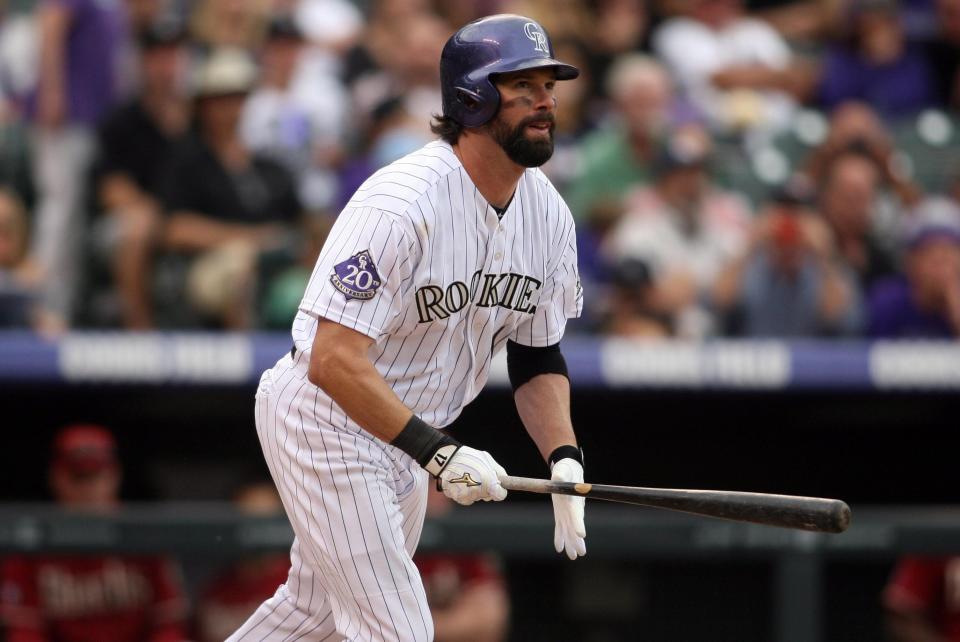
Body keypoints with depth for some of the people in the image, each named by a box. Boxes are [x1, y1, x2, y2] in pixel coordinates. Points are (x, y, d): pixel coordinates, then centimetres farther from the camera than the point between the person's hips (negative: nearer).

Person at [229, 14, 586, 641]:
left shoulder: (549, 213, -3)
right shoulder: (402, 204, -29)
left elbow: (539, 355, 7)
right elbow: (334, 360, -32)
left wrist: (565, 461, -10)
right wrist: (438, 451, -39)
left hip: (408, 435, 9)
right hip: (326, 421, -9)